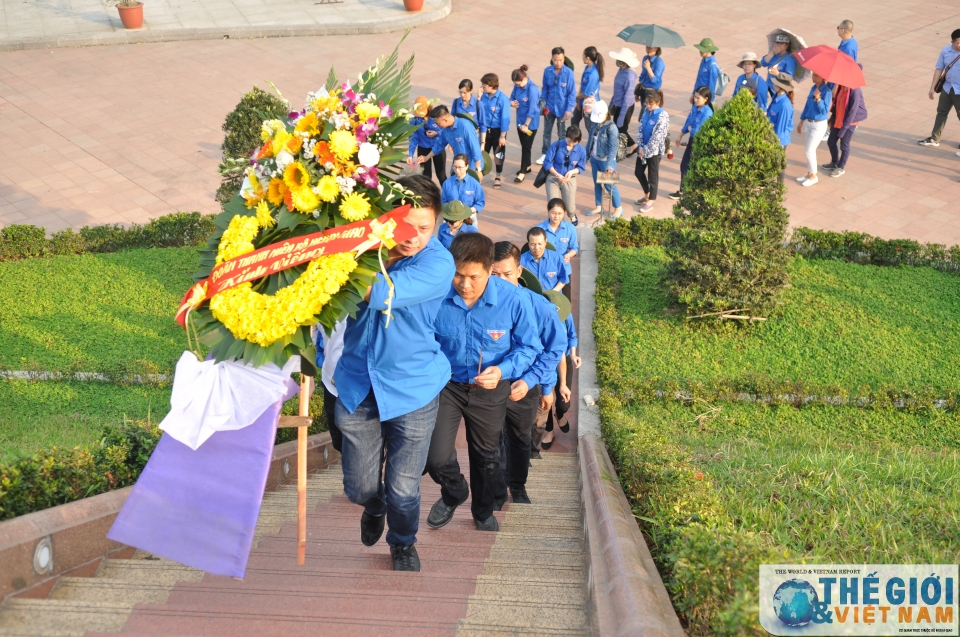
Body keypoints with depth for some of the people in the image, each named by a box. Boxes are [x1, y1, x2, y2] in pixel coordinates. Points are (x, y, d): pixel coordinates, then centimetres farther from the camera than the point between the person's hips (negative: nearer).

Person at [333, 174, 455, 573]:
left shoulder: (438, 264, -20)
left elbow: (380, 292, -34)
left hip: (412, 387, -3)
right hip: (358, 382, 3)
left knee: (403, 489, 7)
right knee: (359, 487, 12)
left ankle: (403, 543, 41)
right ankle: (375, 507, 51)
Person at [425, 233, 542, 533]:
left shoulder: (512, 300, -24)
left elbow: (530, 347, -12)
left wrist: (503, 370, -29)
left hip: (490, 390, 1)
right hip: (446, 384, 0)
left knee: (487, 457, 20)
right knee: (436, 458, -6)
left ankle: (483, 512, 51)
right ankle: (454, 493, 33)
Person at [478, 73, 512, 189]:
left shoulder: (502, 99, -20)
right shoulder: (483, 98, -9)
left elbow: (505, 119, -16)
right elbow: (482, 116, -3)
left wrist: (502, 136, -13)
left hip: (498, 130, -3)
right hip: (486, 129, 3)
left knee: (498, 154, 12)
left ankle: (498, 177, 30)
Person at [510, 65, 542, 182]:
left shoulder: (532, 89, -24)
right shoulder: (517, 86, -4)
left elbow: (532, 109, -24)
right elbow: (512, 97, 11)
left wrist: (526, 125, -21)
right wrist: (511, 103, -15)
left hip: (531, 122, -7)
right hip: (520, 120, 7)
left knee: (526, 147, 1)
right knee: (523, 145, 18)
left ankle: (523, 171, 9)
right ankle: (527, 166, 34)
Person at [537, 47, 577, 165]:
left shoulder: (568, 73, -19)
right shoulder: (547, 71, -10)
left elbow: (572, 92, -13)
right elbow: (545, 89, 2)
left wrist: (569, 109, -14)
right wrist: (543, 103, 2)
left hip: (562, 108, -3)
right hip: (549, 107, 3)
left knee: (561, 133, 15)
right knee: (547, 132, 17)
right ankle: (545, 154, 33)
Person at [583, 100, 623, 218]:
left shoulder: (611, 127, -20)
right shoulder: (597, 125, 2)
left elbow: (613, 147, -24)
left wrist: (609, 165, -31)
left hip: (605, 160, -7)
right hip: (594, 158, 7)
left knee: (609, 185, 2)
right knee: (597, 184, 16)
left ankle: (618, 208, 17)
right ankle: (599, 207, 30)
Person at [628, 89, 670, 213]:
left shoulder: (662, 116, -20)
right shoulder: (647, 112, 2)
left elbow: (657, 137, -22)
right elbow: (640, 129, 3)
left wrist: (646, 150, -18)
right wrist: (640, 146, -9)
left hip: (654, 150, -8)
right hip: (643, 148, 8)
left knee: (652, 175, 5)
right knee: (638, 172, 17)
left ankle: (650, 202, 19)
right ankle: (647, 195, 37)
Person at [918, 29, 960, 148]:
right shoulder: (946, 51, -4)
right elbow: (939, 69, 4)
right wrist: (932, 88, 4)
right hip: (947, 88, 5)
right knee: (941, 112, 14)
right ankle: (934, 139, 25)